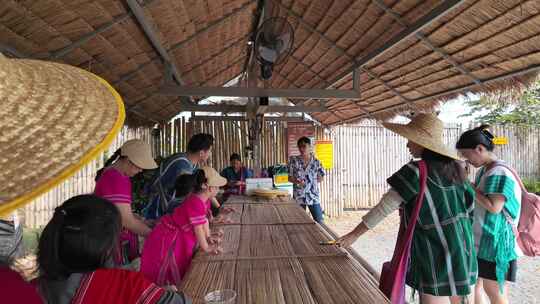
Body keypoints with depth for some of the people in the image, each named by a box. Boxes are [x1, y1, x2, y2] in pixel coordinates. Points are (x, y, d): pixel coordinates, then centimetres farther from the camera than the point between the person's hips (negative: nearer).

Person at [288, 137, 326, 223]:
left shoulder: (316, 161, -2)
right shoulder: (294, 160, -2)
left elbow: (321, 178, 8)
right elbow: (290, 177, 1)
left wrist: (312, 181, -5)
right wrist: (297, 181, -17)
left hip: (313, 195, 0)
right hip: (298, 196, 0)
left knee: (319, 221, 5)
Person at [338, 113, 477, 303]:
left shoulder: (416, 171, -14)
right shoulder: (456, 168, 6)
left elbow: (385, 207, -13)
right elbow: (469, 206, 12)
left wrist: (354, 234, -6)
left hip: (436, 256, -7)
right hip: (464, 253, 7)